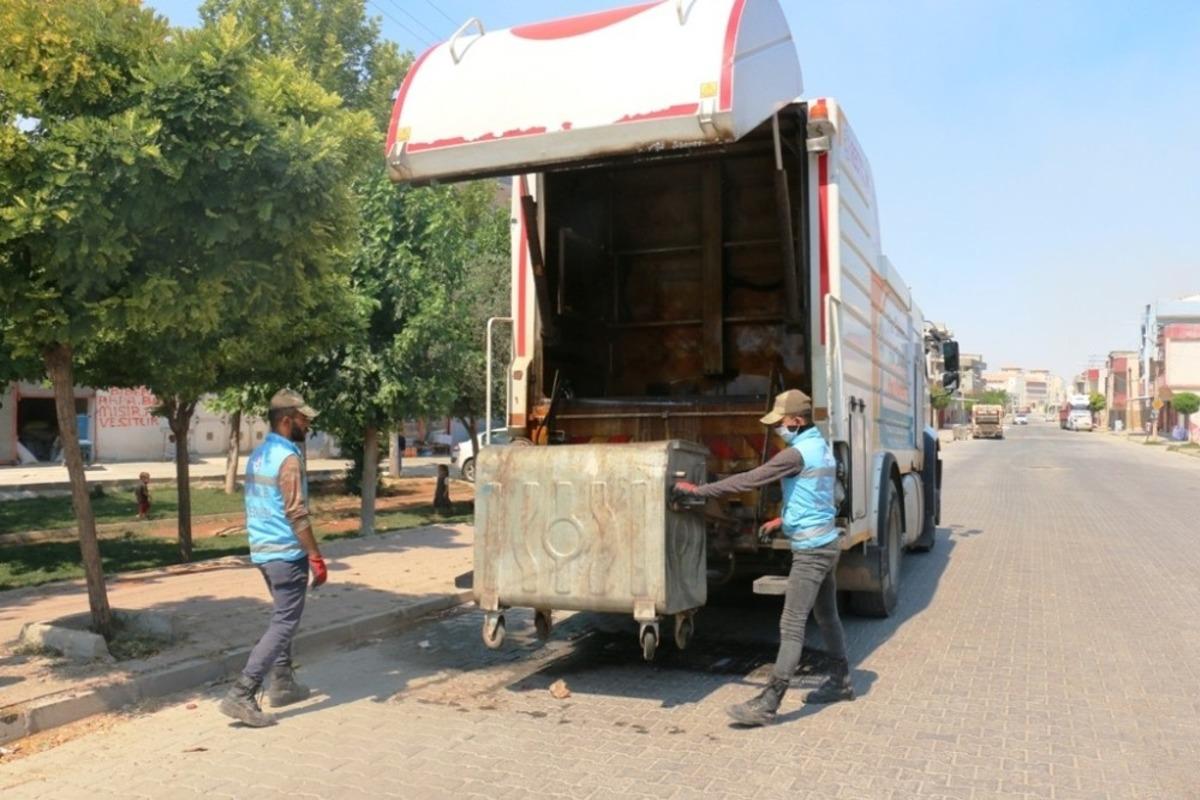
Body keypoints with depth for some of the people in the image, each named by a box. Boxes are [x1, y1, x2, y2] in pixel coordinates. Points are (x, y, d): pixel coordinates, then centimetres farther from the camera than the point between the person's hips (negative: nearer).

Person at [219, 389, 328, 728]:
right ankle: (241, 695, -6)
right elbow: (297, 515, -21)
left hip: (262, 550, 9)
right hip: (287, 554, -9)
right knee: (283, 625, -4)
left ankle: (283, 684, 28)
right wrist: (317, 558, -16)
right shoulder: (288, 458, -18)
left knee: (283, 618, 21)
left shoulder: (258, 455, 10)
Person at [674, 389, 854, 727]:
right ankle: (841, 681, 34)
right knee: (827, 616, 21)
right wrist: (784, 519, 16)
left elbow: (749, 480, -20)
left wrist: (698, 490, -15)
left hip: (811, 550, -10)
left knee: (792, 625, -11)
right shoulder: (822, 448, 11)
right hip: (826, 544, 10)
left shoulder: (797, 453, -19)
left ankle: (768, 704, -11)